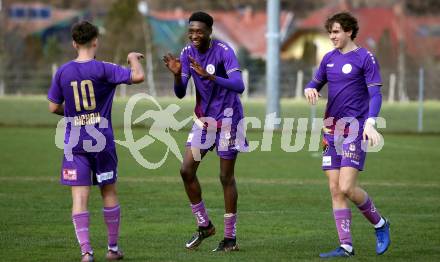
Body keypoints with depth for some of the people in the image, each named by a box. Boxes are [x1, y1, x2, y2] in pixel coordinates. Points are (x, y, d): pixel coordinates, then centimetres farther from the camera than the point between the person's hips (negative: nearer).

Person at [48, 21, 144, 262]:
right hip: (102, 141, -1)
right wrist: (133, 59, 4)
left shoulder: (63, 72, -1)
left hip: (74, 142, 1)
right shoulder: (103, 69, -10)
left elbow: (53, 108, 4)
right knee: (109, 193, 14)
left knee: (79, 196, -2)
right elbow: (138, 76, -16)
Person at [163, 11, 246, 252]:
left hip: (227, 118, -6)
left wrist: (209, 76, -41)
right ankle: (204, 226, 15)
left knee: (226, 176, -1)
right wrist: (177, 74, -22)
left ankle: (230, 238, 7)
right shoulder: (187, 53, -1)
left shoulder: (223, 51, -18)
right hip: (203, 118, 6)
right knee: (186, 170, -1)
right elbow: (180, 93, -1)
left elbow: (239, 86, -30)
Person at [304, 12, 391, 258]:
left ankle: (380, 224, 11)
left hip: (355, 130, -6)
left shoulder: (365, 58, -6)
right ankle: (346, 246, 4)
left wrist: (370, 123, -24)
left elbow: (376, 94, -10)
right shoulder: (329, 58, 12)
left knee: (347, 188, -14)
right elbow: (316, 82, 24)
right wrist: (310, 89, -1)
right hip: (332, 130, 6)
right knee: (335, 190, 1)